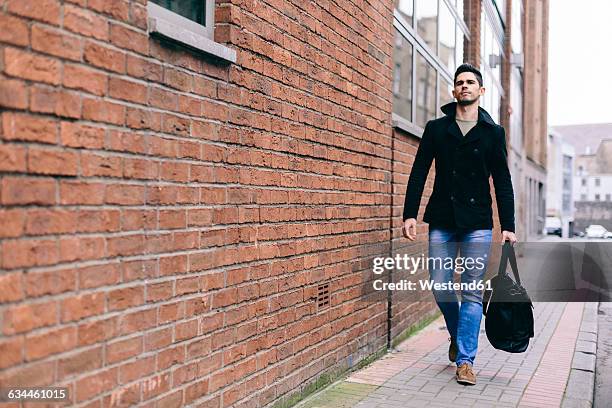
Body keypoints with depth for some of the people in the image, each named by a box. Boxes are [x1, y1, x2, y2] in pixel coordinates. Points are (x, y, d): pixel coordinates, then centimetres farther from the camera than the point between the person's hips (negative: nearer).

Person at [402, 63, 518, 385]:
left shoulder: (493, 132, 7)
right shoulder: (436, 128, 8)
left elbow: (502, 182, 6)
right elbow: (418, 173, 4)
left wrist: (508, 226, 0)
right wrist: (409, 214, -4)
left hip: (478, 224, -1)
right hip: (442, 221, 1)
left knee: (472, 293, -2)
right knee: (440, 288, 4)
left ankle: (465, 360, 6)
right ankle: (457, 335, 32)